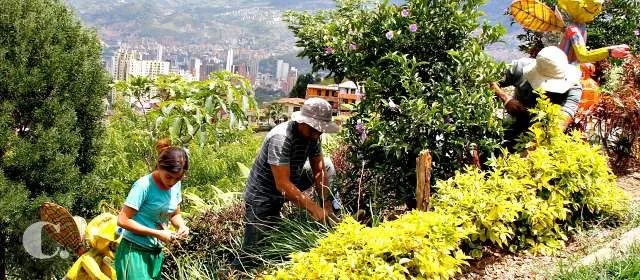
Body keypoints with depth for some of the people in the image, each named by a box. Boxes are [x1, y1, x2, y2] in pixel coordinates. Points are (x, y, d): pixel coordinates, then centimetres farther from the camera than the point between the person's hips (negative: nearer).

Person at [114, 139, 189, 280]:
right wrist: (157, 234, -20)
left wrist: (182, 226, -7)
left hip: (156, 253, 7)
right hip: (134, 252, -7)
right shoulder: (144, 186, -18)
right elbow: (123, 220, -19)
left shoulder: (176, 185, 2)